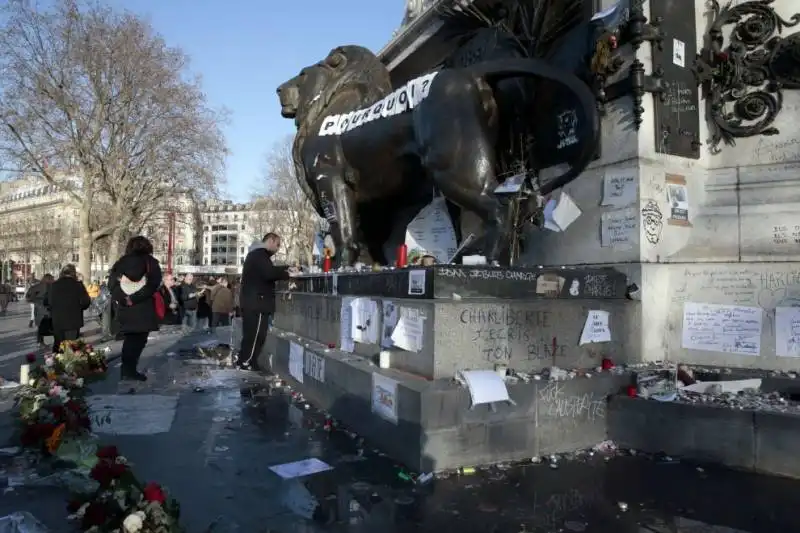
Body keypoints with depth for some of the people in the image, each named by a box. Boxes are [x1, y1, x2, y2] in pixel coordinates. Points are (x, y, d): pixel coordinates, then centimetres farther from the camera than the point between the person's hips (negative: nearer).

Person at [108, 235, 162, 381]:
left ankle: (126, 370, 17)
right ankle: (130, 370, -1)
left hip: (124, 308, 4)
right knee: (139, 340, 2)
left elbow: (112, 283, 4)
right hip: (143, 309, -4)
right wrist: (134, 298, -14)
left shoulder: (120, 262, 12)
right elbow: (153, 284, -12)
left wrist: (123, 298, -3)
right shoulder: (151, 262, 1)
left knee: (129, 339, 15)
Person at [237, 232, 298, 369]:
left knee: (251, 334, 14)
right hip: (256, 302, -11)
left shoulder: (257, 253, 21)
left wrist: (286, 268, 12)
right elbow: (269, 273, -27)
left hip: (252, 302, 11)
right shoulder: (260, 254, -14)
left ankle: (244, 361, 18)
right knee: (256, 334, -6)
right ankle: (246, 363, -2)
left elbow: (268, 270, 26)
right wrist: (288, 274, -14)